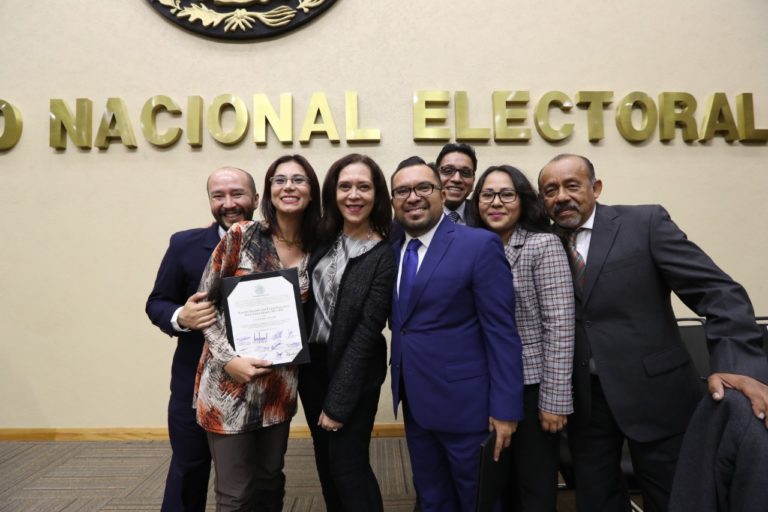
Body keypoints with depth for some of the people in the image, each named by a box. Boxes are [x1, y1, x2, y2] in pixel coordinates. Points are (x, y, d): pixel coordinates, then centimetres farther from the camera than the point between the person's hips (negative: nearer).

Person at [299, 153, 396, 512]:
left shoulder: (384, 256, -14)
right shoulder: (324, 238, 1)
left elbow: (367, 332, -16)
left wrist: (338, 401, -14)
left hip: (353, 372, -5)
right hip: (311, 364, 6)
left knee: (348, 465, 5)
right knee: (326, 461, 18)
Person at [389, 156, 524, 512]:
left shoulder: (480, 244, -14)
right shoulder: (392, 250, 5)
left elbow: (502, 331, -15)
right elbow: (401, 321, 10)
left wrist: (505, 407, -15)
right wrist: (401, 386, 1)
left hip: (462, 401, -5)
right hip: (413, 401, 5)